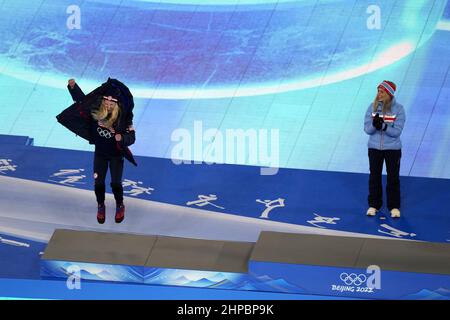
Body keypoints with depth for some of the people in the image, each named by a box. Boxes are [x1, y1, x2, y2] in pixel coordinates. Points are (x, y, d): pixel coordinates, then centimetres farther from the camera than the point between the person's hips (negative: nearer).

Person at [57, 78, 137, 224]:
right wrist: (73, 86, -17)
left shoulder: (123, 117, -23)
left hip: (116, 155, -3)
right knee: (99, 183, 3)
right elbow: (81, 99, -3)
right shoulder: (96, 110, -16)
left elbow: (131, 136, -20)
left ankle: (120, 206, 26)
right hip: (100, 153, 3)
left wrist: (122, 138, -41)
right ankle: (100, 206, 31)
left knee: (115, 183, -4)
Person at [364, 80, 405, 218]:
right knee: (374, 177, 9)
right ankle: (374, 205, 22)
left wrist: (383, 126, -31)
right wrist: (374, 124, -28)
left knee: (393, 178, 4)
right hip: (374, 148, 2)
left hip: (393, 149, -2)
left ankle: (394, 207, 15)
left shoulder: (398, 108, -10)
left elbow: (397, 131, -16)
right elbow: (367, 129, -7)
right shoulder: (372, 107, -3)